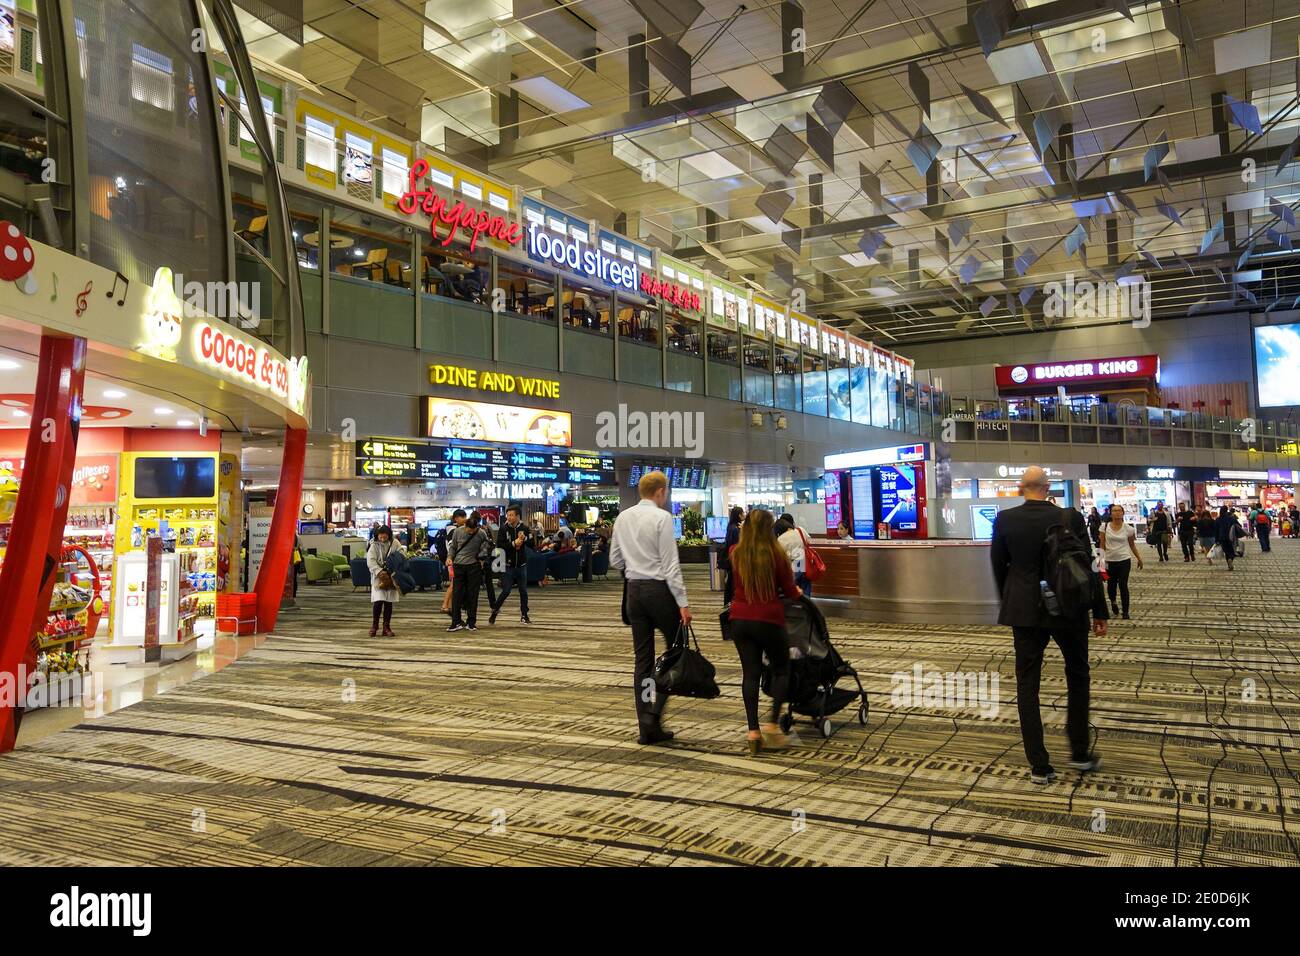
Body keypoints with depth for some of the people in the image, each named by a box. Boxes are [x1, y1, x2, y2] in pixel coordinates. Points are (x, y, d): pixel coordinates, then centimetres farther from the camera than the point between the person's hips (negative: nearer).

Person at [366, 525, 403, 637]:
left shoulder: (395, 544, 0)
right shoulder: (374, 546, -4)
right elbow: (370, 561, -13)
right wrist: (380, 571, -27)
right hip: (378, 577, -2)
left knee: (389, 603, 4)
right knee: (378, 601, -11)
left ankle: (386, 627, 14)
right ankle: (374, 624, 10)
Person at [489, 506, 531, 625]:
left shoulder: (523, 528, 0)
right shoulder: (503, 529, -7)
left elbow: (531, 544, 6)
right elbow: (499, 545, -13)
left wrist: (524, 539, -14)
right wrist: (513, 543, -19)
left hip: (521, 565, 3)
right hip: (508, 565, -3)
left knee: (523, 591, 7)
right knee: (506, 591, -1)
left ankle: (524, 615, 18)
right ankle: (494, 611, 20)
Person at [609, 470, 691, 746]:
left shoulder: (623, 518, 8)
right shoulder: (662, 517, -11)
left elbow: (615, 560, 14)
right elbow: (671, 564, -15)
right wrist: (683, 602, -13)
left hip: (634, 589, 6)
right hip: (659, 589, -6)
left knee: (643, 658, 9)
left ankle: (647, 727, 12)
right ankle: (654, 711, -4)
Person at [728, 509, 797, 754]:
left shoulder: (735, 553, 2)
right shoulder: (775, 553, -9)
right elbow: (788, 589, 0)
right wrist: (797, 592, 24)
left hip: (740, 619, 3)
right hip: (768, 619, -3)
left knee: (750, 673, 8)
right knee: (782, 670, 14)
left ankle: (753, 731, 5)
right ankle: (772, 723, 4)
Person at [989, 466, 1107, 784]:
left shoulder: (1004, 520, -6)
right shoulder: (1071, 518, -9)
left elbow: (998, 566, 3)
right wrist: (1099, 611, 5)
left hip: (1024, 611, 0)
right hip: (1067, 609, 0)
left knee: (1027, 684, 7)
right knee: (1077, 676, 20)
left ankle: (1039, 766, 9)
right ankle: (1080, 753, 27)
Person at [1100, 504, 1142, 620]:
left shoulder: (1128, 529, -2)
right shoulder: (1105, 527, -3)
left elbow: (1132, 545, 11)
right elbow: (1102, 545, 0)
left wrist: (1139, 558, 14)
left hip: (1124, 560, -1)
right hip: (1110, 561, 1)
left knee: (1123, 585, -5)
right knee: (1111, 585, 10)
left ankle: (1125, 612, 6)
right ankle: (1113, 601, 43)